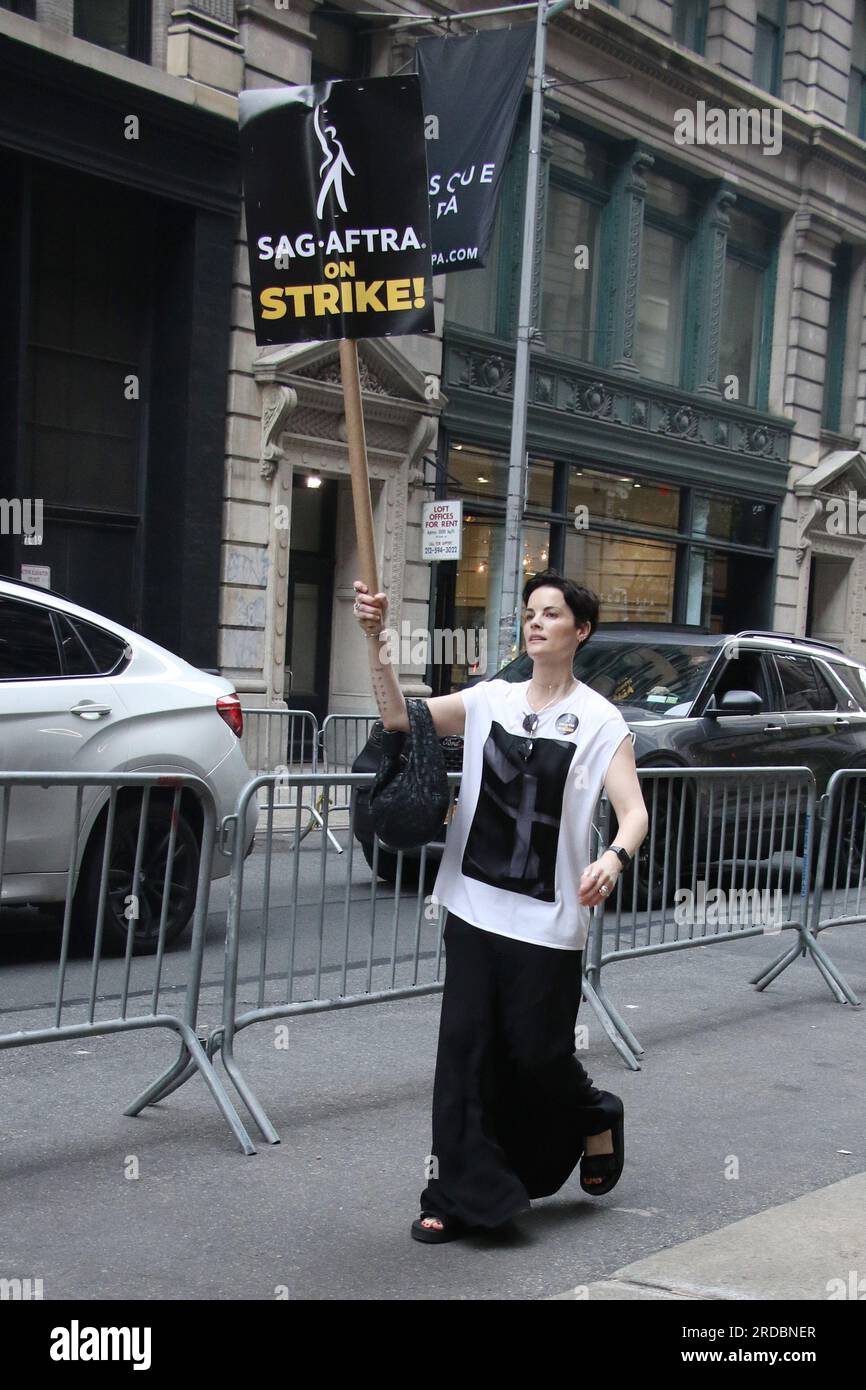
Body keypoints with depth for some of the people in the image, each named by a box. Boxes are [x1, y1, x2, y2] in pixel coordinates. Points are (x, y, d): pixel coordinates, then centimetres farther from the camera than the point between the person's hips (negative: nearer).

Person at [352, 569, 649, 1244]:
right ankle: (459, 1195, 10)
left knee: (538, 1054, 5)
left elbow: (635, 812, -12)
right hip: (475, 909, 3)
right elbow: (401, 717, -2)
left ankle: (596, 1120, 37)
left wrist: (614, 859, -33)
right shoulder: (491, 699, 6)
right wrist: (376, 640, -14)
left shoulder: (599, 720, -3)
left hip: (548, 922, -3)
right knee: (465, 1049, 1)